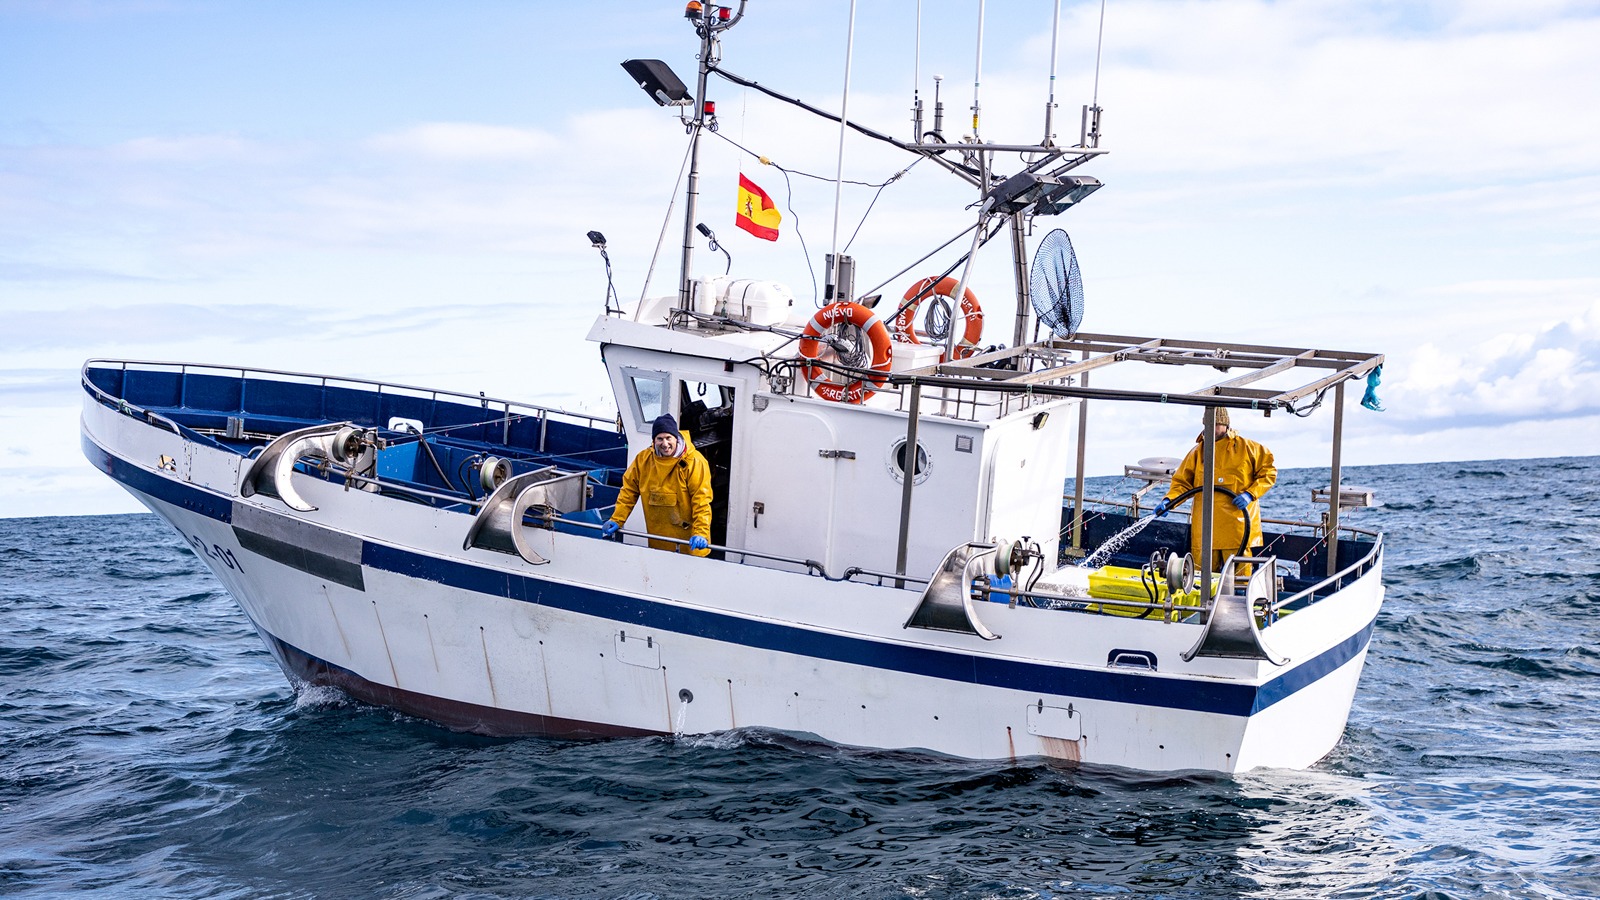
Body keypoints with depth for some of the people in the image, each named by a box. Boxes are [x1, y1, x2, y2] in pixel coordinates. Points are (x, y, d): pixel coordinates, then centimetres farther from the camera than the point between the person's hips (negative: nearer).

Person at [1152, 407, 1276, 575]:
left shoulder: (1246, 447, 3)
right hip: (1204, 529, 3)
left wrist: (1250, 494, -7)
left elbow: (1269, 471, 6)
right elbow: (1182, 481, 11)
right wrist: (1169, 500, -7)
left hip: (1237, 526, -3)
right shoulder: (1198, 451, 10)